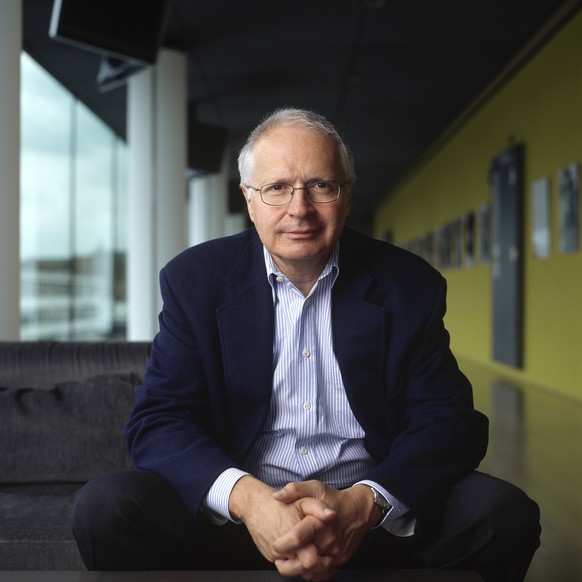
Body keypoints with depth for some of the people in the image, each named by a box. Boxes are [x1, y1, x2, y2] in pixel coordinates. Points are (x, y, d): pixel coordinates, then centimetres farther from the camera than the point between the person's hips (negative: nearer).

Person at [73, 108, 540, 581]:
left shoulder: (408, 285, 2)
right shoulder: (195, 280, 1)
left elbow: (450, 422, -4)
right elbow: (157, 422, -6)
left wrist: (363, 503, -24)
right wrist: (245, 498, -26)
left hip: (375, 521, 1)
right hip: (235, 519, 0)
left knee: (505, 513, -24)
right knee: (107, 507, -24)